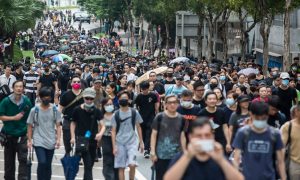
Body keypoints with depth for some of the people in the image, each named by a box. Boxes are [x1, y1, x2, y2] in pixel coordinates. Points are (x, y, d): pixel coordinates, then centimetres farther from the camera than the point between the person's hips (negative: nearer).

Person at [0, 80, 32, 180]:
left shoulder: (27, 101, -5)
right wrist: (14, 118, -17)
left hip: (22, 135, -1)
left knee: (23, 159, -10)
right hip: (9, 134, 1)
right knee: (9, 160, 13)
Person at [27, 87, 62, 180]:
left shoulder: (55, 110, 1)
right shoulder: (34, 110, -3)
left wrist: (58, 139, -7)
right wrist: (29, 140, -1)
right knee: (42, 163, -15)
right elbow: (30, 126, 3)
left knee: (48, 165, 9)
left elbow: (58, 126, 3)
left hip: (51, 142, 2)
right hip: (39, 141, -2)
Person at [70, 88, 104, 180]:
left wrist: (100, 133, -28)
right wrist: (73, 137, 0)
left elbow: (102, 125, -7)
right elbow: (73, 123, 9)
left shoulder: (96, 111, -1)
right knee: (88, 165, -15)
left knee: (89, 165, 15)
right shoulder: (77, 110, -4)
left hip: (93, 140, 3)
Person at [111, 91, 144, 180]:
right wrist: (114, 146, -4)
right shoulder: (116, 115, 0)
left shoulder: (134, 112, 1)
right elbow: (113, 131, 2)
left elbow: (138, 127, 9)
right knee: (121, 167, 3)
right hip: (120, 143, 1)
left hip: (132, 142, -1)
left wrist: (141, 142, 6)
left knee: (132, 164, -16)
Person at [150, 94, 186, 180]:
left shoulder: (181, 119, 3)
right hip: (161, 155, -3)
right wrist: (153, 152, -9)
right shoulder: (160, 117, -6)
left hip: (176, 155, 3)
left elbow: (182, 136, 8)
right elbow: (154, 135, -4)